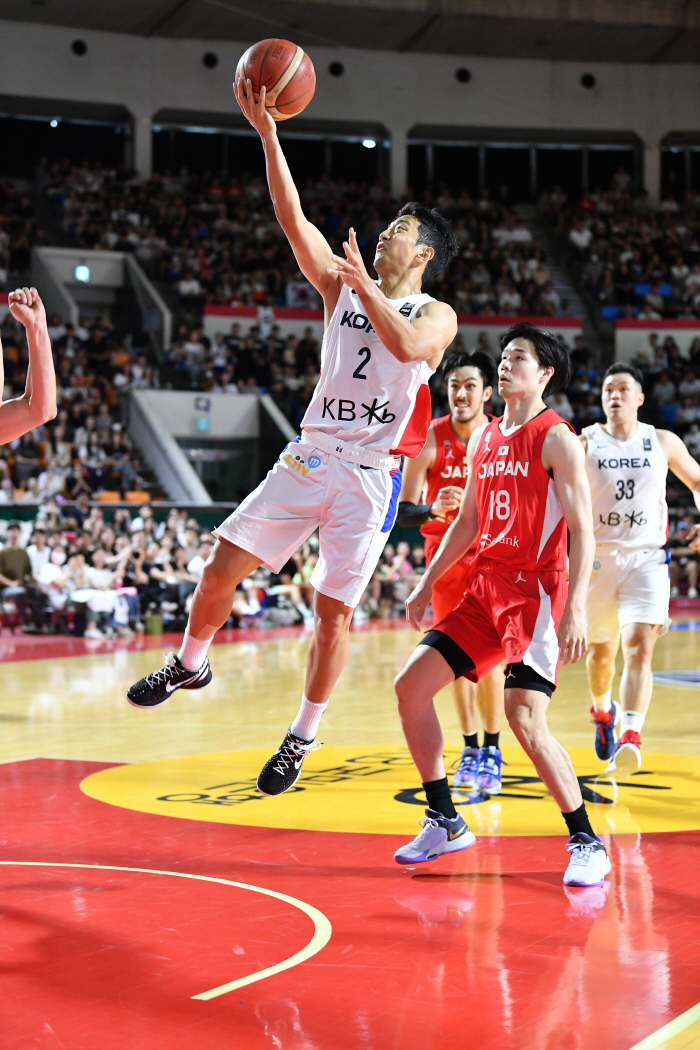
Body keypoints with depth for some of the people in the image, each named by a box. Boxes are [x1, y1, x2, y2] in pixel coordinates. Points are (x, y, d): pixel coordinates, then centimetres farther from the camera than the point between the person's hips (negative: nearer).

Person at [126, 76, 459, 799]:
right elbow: (293, 220, 2)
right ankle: (189, 664, 23)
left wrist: (363, 283, -19)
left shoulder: (437, 315, 2)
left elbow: (407, 345, -23)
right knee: (225, 561, -3)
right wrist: (267, 131, -5)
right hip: (311, 454, 4)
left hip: (371, 471, -4)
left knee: (334, 610, -2)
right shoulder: (342, 287, 13)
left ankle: (303, 737, 13)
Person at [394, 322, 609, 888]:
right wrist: (427, 585, 22)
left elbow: (583, 531, -13)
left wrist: (575, 611, -21)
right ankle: (446, 823, 13)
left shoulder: (557, 439, -7)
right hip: (487, 587, 8)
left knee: (526, 719, -18)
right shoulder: (483, 440, 15)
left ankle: (587, 843, -3)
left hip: (536, 591, -8)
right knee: (411, 685, 2)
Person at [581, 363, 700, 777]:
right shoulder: (583, 443, 0)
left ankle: (631, 737, -28)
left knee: (639, 646, -19)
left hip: (646, 558, -1)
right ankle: (604, 711, 45)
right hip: (598, 558, 1)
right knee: (602, 650, 15)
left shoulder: (663, 443, 5)